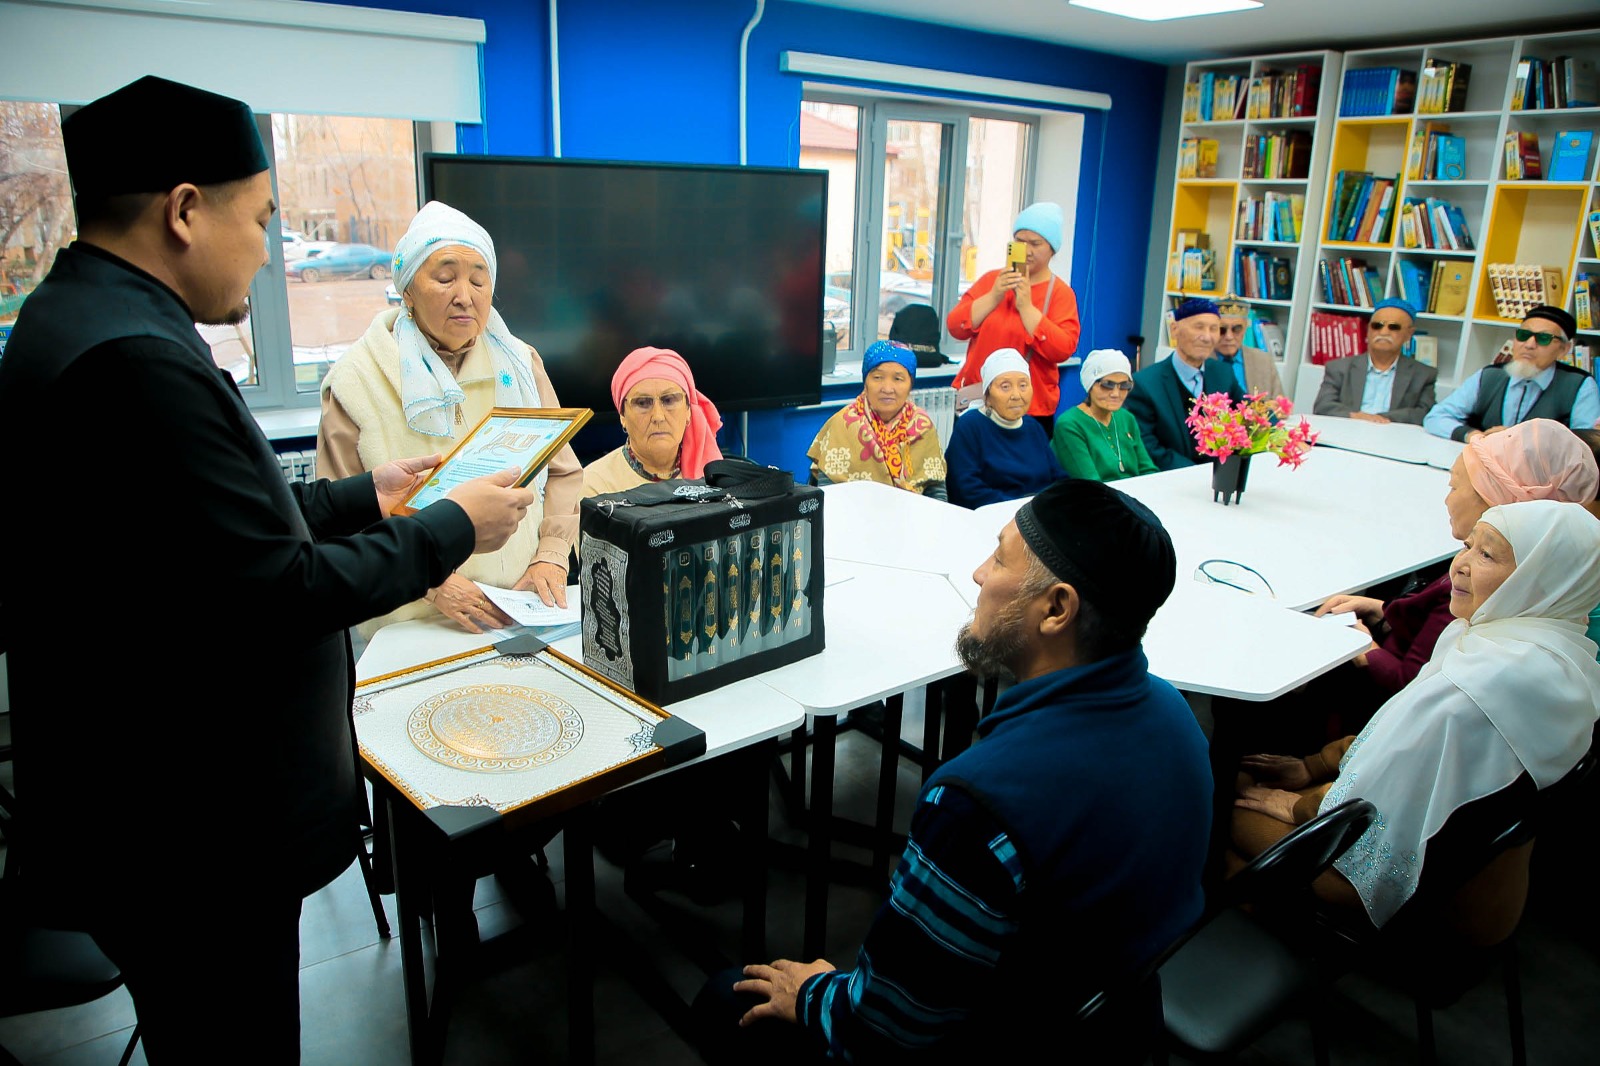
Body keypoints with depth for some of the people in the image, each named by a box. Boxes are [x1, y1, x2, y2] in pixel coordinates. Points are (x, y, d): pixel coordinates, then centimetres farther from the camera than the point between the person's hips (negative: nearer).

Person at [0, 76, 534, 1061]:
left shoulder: (80, 317, 7)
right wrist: (451, 529, -14)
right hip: (196, 841, -10)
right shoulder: (138, 358, -27)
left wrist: (365, 497, 15)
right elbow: (274, 592, -26)